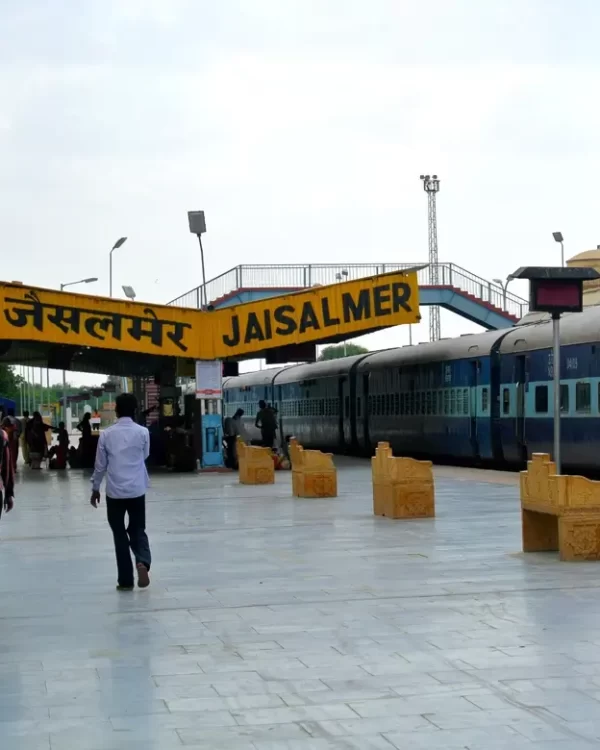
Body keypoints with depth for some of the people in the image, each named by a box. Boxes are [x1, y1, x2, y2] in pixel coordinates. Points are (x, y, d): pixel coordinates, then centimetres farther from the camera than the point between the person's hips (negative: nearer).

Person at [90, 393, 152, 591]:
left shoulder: (106, 434, -4)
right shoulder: (143, 432, -4)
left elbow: (100, 464, 2)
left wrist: (95, 488, 15)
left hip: (114, 491, 0)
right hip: (137, 490, 0)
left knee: (119, 534, 9)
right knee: (138, 530, 13)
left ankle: (125, 580, 9)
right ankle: (142, 562, -15)